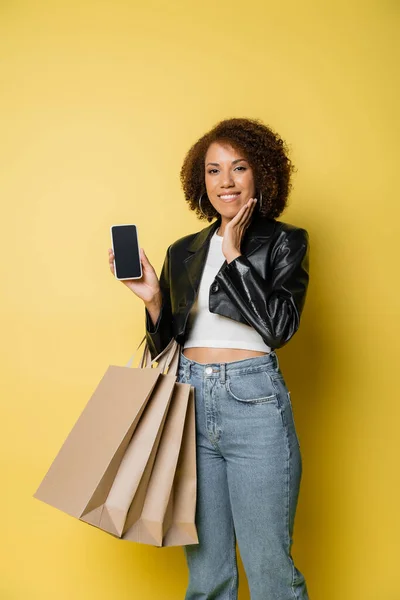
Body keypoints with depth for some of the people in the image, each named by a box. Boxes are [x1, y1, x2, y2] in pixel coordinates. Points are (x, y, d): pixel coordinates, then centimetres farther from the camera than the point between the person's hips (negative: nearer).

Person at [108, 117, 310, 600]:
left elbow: (279, 326, -12)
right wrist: (152, 299, -2)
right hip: (191, 402, 4)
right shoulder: (184, 252, 13)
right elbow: (166, 344, 16)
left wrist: (235, 256, -10)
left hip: (253, 401, -3)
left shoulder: (284, 241, 3)